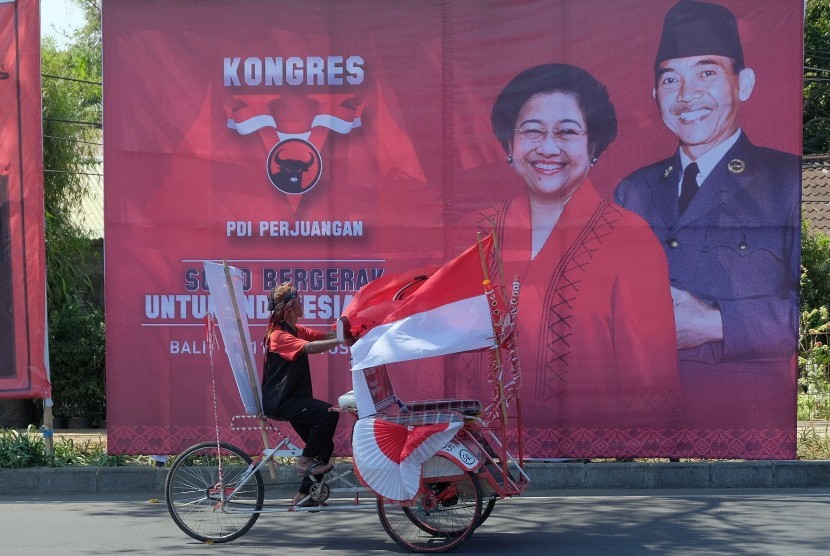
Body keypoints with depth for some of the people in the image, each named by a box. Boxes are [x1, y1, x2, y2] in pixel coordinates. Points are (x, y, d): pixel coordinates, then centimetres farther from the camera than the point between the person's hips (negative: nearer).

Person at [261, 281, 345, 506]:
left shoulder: (296, 330, 14)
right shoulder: (279, 335, -17)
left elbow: (324, 335, 4)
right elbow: (309, 347, -32)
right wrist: (342, 340, -37)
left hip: (293, 399, 10)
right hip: (279, 401, -10)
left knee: (324, 446, 9)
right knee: (329, 412, -27)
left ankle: (303, 495, 17)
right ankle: (305, 460, -14)